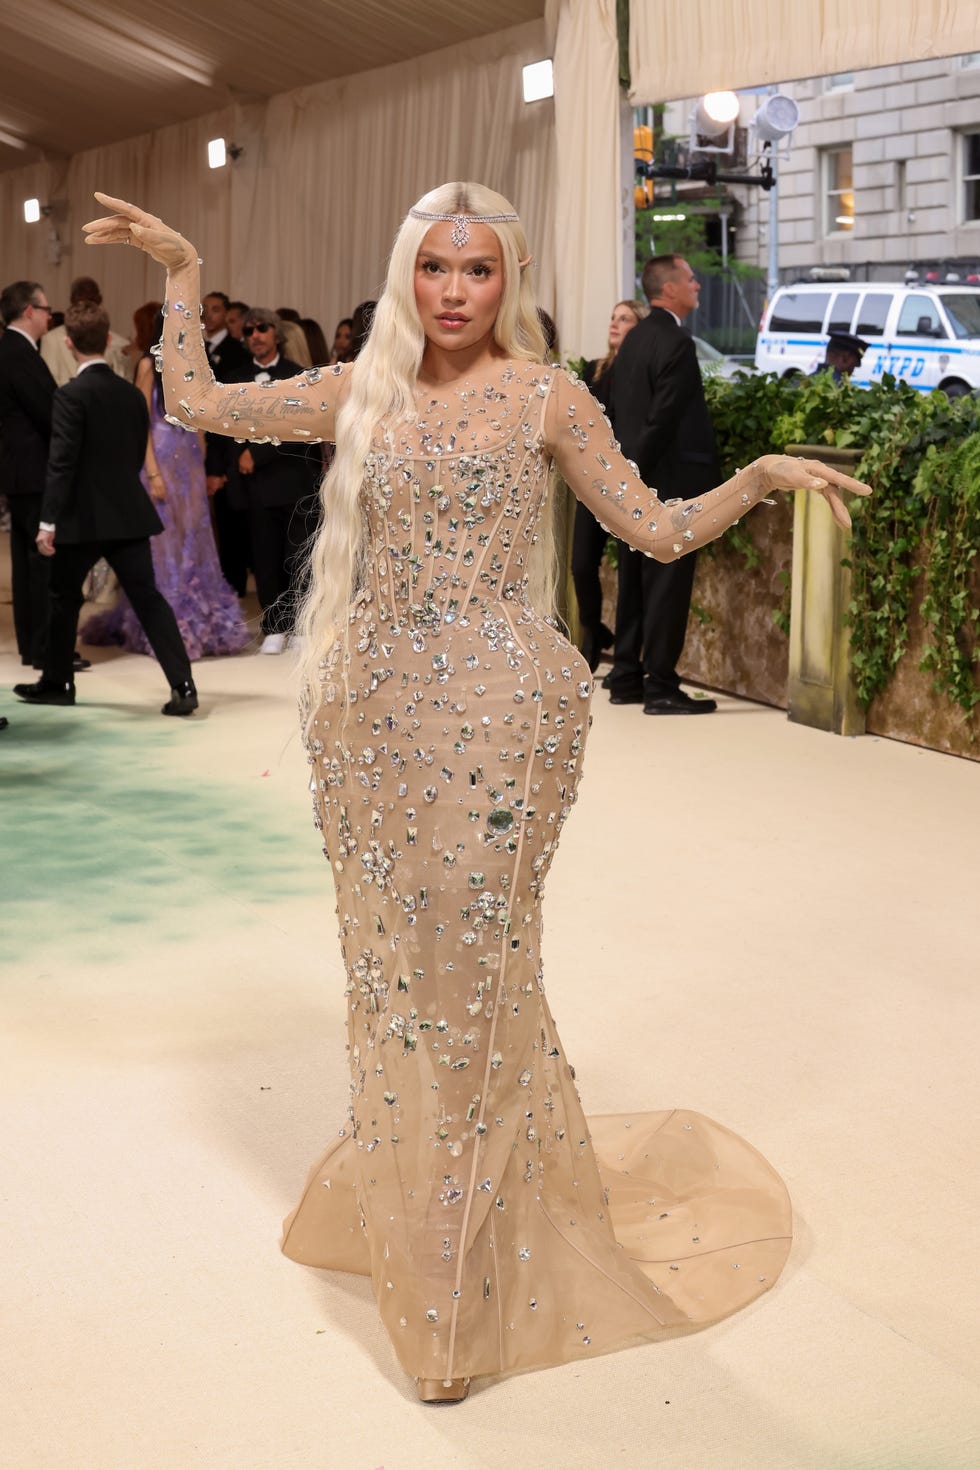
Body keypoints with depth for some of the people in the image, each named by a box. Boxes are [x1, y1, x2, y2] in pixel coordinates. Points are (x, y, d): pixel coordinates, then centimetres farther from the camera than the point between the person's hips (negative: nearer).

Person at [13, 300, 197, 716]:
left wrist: (48, 521, -15)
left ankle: (57, 682, 26)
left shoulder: (71, 394, -12)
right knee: (147, 597, 1)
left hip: (83, 517, -5)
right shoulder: (133, 394, 7)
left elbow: (61, 461, -17)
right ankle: (182, 685, -9)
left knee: (63, 597, 14)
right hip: (130, 514, 5)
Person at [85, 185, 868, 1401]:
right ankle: (399, 1203, 33)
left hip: (493, 708, -3)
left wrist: (761, 475, -9)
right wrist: (180, 272, 9)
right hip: (374, 709, 4)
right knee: (390, 955, 12)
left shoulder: (546, 398, 0)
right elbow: (196, 404, 12)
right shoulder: (361, 390, 9)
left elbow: (659, 529, 3)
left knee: (470, 962, 0)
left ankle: (476, 1271, 15)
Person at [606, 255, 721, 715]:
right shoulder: (676, 343, -15)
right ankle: (660, 688, -1)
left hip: (635, 482, 9)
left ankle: (626, 677, 19)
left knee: (635, 582, 13)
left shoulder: (634, 339, 12)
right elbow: (665, 419, -19)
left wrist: (629, 467, 16)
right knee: (667, 585, -4)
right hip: (669, 482, -9)